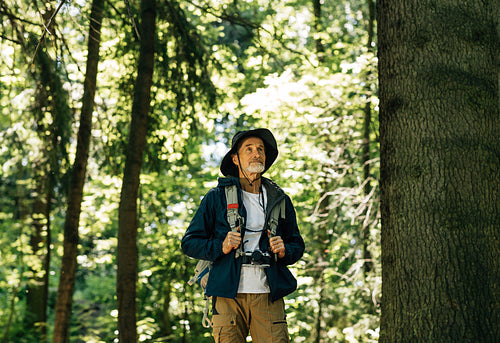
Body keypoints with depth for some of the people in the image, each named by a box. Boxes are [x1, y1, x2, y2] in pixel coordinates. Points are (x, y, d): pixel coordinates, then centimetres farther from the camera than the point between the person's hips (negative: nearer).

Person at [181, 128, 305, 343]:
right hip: (228, 296, -2)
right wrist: (220, 247, -10)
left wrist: (284, 251, 1)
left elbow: (297, 244, 23)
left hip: (268, 296, 2)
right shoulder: (216, 198, 7)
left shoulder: (280, 200, 17)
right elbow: (189, 242, 7)